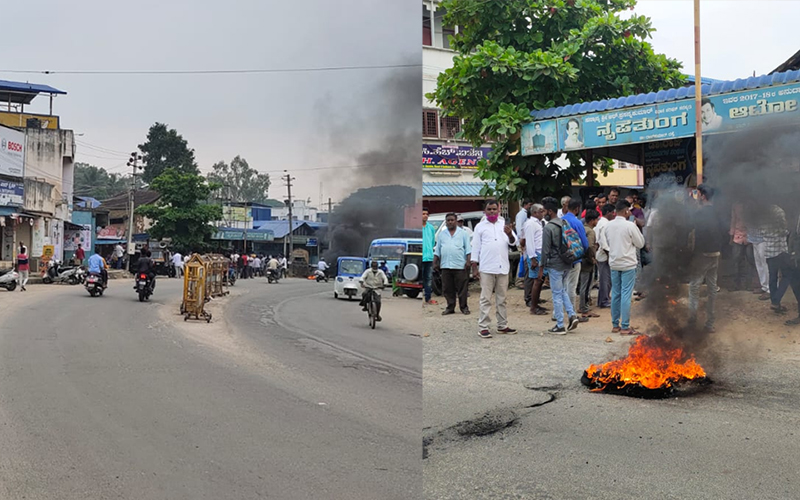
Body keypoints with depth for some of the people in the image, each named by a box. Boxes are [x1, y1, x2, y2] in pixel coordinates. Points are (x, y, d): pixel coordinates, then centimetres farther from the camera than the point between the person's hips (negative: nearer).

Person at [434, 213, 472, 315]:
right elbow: (437, 250, 17)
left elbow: (468, 249, 3)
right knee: (447, 289, 5)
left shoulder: (463, 233, 8)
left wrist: (468, 261, -7)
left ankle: (464, 307, 6)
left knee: (462, 288, -2)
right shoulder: (442, 234, 16)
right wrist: (435, 262, 10)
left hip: (460, 265, -3)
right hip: (445, 266, 3)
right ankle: (450, 308, 12)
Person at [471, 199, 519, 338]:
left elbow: (514, 242, 4)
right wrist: (474, 267, -4)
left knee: (501, 299, 12)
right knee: (486, 299, -3)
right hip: (486, 268, -3)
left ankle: (502, 325, 20)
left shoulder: (504, 225, 11)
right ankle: (483, 327, -2)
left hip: (502, 268, 4)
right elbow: (475, 247, 2)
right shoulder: (480, 226, 3)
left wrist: (510, 234, -18)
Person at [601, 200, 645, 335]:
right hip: (628, 264, -6)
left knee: (615, 294, 13)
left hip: (614, 264, 6)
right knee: (626, 295, -3)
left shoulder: (608, 225, 1)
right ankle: (625, 327, -2)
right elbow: (640, 243, -5)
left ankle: (615, 325, 19)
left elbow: (604, 244, 9)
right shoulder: (630, 225, -15)